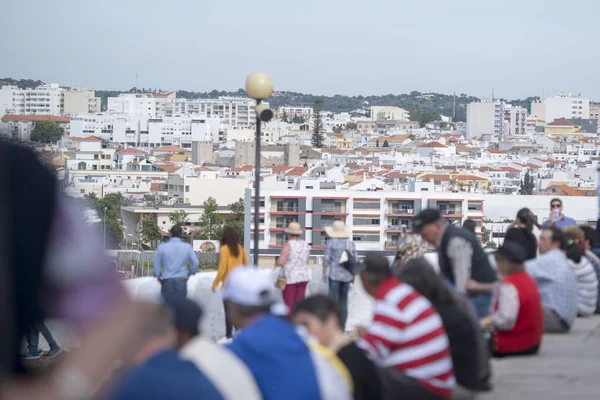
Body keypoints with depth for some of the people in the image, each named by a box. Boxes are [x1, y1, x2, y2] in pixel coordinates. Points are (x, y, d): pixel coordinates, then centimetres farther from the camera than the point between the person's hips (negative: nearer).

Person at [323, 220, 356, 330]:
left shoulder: (331, 242, -7)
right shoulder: (351, 243, 6)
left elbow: (326, 259, -8)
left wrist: (324, 273, 1)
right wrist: (353, 275, 17)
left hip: (334, 274, -4)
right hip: (347, 275, 4)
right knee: (344, 301, 10)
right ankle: (342, 326, 13)